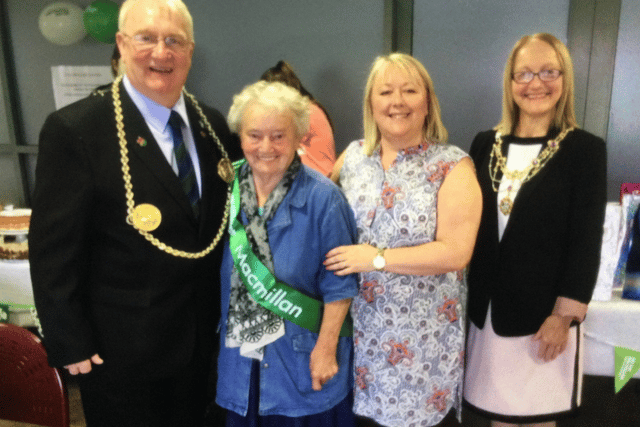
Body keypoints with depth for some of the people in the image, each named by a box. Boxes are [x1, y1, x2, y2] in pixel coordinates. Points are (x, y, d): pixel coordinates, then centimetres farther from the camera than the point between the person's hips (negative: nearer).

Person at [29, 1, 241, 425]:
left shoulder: (213, 124, 0)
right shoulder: (75, 130, -17)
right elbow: (53, 251, -15)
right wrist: (71, 344, -12)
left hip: (200, 337, 5)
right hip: (121, 348, -5)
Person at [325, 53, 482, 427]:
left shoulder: (453, 166, -9)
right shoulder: (353, 156, 4)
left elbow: (455, 252, -15)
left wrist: (377, 258, -18)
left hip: (423, 333, -3)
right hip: (360, 325, 3)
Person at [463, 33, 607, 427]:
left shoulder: (585, 149, -6)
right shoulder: (486, 144, 4)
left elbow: (586, 242, -8)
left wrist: (565, 315, -12)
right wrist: (466, 294, 6)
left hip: (544, 313, -3)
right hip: (488, 309, 3)